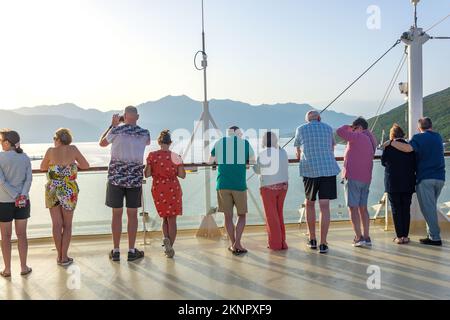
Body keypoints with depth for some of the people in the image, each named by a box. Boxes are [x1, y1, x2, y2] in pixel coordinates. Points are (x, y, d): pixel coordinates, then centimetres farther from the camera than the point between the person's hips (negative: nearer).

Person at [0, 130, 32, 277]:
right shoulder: (25, 157, 1)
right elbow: (29, 179, -5)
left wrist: (15, 196, -12)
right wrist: (22, 195, -11)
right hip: (23, 201, 3)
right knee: (22, 235, 10)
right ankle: (24, 267, 17)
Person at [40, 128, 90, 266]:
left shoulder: (51, 151, -4)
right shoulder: (73, 149, -5)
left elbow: (42, 167, 11)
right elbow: (86, 165, 4)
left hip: (52, 190, 1)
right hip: (69, 191, -1)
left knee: (57, 224, 9)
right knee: (67, 225, 9)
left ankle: (59, 256, 17)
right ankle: (64, 257, 10)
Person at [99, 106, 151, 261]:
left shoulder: (116, 130, -4)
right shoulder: (144, 133, 0)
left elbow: (102, 143, 14)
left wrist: (113, 125, 19)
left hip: (116, 175, -1)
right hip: (135, 177, 1)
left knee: (117, 214, 6)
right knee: (132, 214, 7)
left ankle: (116, 251, 13)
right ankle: (132, 251, 12)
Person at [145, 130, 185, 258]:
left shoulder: (152, 155, -4)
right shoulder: (176, 156, -4)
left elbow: (147, 174, -5)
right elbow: (182, 175, -4)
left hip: (158, 190, 1)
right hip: (173, 189, -1)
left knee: (165, 218, 19)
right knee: (172, 219, 6)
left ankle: (166, 239, -3)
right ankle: (170, 246, 3)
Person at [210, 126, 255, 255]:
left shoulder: (220, 142, 9)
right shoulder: (245, 143, 5)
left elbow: (210, 160, 17)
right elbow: (253, 161, 13)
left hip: (223, 185, 2)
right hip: (239, 185, -2)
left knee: (228, 216, 9)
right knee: (242, 215, 11)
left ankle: (233, 245, 12)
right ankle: (237, 243, 0)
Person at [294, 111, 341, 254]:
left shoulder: (301, 129, 8)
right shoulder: (328, 128, 10)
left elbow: (298, 151, 22)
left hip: (309, 171, 0)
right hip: (328, 169, 0)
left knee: (310, 204, 15)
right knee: (324, 206, -2)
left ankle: (312, 240, 20)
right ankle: (323, 244, -3)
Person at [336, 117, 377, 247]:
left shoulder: (358, 137, -12)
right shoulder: (371, 140, 14)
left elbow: (340, 132, -17)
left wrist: (348, 127, 1)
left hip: (353, 178, -8)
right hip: (366, 179, 8)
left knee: (353, 207, -4)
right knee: (363, 208, 13)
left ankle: (359, 238, -6)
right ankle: (366, 237, 13)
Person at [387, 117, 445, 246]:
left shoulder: (419, 137, -7)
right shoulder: (438, 137, 15)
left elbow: (408, 148, -26)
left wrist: (391, 142, -18)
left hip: (425, 178, -6)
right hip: (440, 177, 7)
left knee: (428, 208, -3)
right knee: (431, 207, 17)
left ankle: (435, 238, -3)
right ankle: (432, 234, 19)